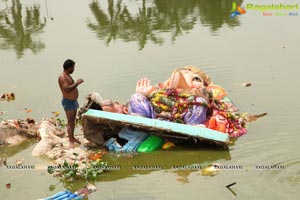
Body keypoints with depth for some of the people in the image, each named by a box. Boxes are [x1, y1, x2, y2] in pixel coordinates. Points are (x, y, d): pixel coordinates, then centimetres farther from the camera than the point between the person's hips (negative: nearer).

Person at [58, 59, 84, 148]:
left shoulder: (68, 75, 12)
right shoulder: (62, 77, -21)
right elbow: (67, 89, -31)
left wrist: (77, 82, 11)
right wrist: (77, 83, -25)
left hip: (73, 101, 10)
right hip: (68, 102, -10)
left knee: (73, 121, 18)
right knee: (70, 122, -9)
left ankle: (72, 137, 30)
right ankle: (71, 142, -6)